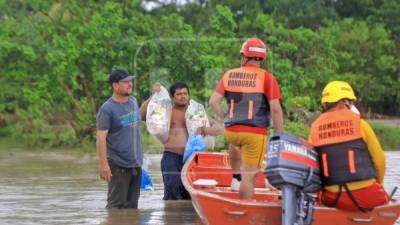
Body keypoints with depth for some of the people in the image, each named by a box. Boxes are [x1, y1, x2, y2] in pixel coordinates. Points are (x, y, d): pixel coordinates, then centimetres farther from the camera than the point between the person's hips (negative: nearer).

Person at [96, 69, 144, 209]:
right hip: (118, 165, -7)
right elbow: (101, 138, -18)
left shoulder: (133, 101, 10)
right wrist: (103, 163, -25)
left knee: (132, 205, 12)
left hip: (136, 163, 7)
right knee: (116, 204, -4)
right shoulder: (107, 109, -14)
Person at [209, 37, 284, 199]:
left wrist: (225, 119, 14)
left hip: (231, 131, 4)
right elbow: (275, 109, -12)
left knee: (235, 144, 39)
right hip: (255, 132, -4)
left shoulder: (229, 75, 4)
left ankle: (236, 177, 34)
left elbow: (213, 102, 1)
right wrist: (280, 137, -5)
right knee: (249, 176, -1)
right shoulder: (267, 78, -7)